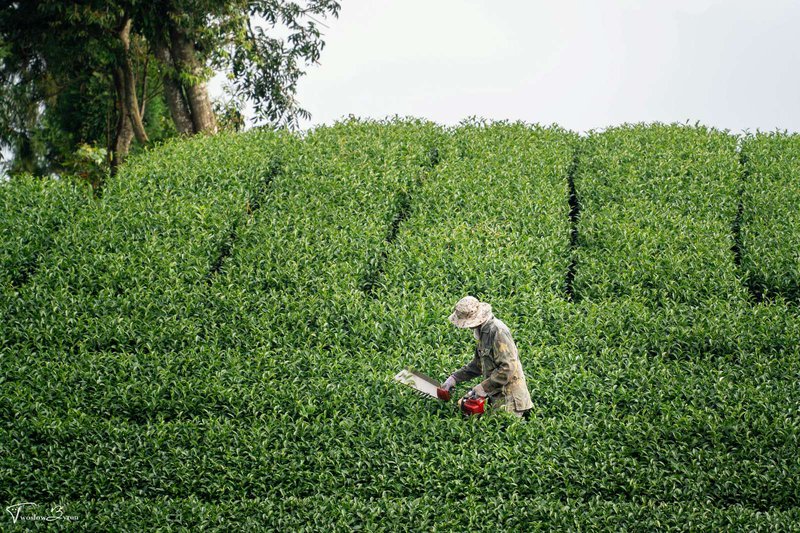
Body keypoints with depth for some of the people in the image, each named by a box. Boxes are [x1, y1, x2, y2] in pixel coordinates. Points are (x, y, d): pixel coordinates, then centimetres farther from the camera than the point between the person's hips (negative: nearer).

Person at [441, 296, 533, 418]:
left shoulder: (497, 331, -18)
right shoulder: (483, 332, 13)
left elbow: (508, 368, -24)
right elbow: (477, 365, 23)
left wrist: (484, 387, -18)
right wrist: (454, 378, 14)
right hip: (497, 398, 9)